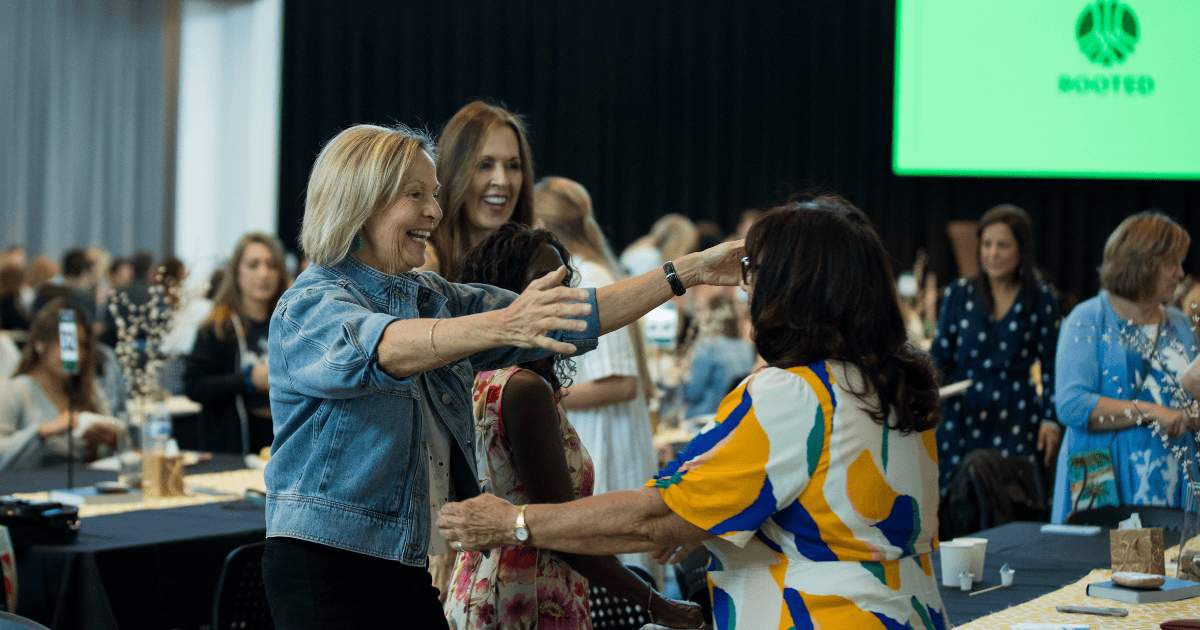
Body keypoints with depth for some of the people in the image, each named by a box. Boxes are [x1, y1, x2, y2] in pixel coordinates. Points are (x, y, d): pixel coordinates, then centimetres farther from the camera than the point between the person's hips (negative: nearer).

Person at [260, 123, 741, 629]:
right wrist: (502, 325, -49)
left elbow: (569, 320, 10)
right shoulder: (309, 307, -10)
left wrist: (687, 273, 2)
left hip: (417, 569, 7)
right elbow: (386, 349, -33)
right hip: (329, 567, -7)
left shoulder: (434, 298, 12)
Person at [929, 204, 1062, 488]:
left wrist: (1051, 420, -1)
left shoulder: (1040, 300, 4)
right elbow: (940, 357, 10)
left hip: (1016, 422, -1)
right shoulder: (958, 295, 7)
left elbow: (1051, 368, 7)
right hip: (962, 419, 1)